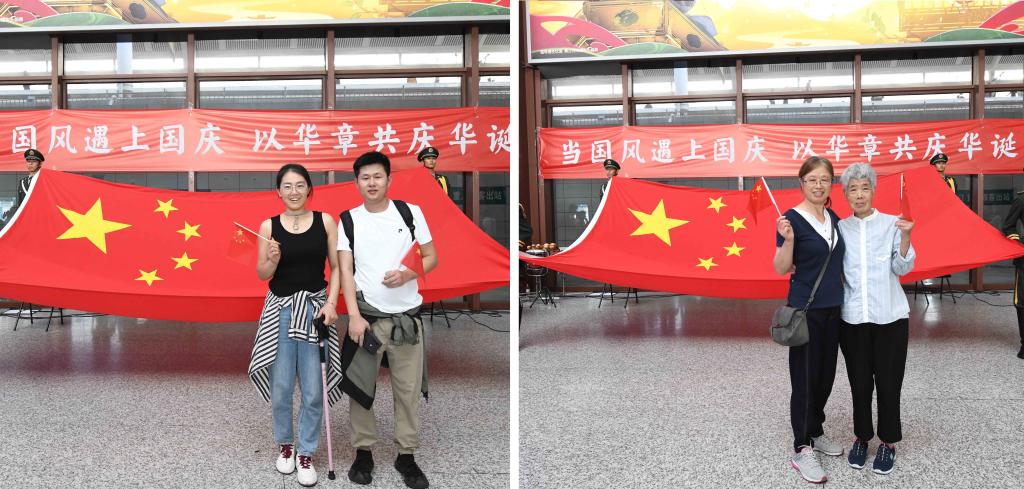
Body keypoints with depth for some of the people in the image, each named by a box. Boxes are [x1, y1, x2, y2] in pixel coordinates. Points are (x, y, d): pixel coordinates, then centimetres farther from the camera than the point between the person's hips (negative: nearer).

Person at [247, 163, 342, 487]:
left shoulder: (325, 221, 0)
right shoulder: (269, 226, 0)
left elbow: (337, 266, 1)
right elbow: (262, 275, 3)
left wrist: (331, 303, -11)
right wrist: (273, 259, -17)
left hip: (315, 307, 0)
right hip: (280, 309, 1)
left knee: (314, 389, 0)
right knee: (281, 387, 5)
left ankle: (307, 453, 17)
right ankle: (284, 444, 30)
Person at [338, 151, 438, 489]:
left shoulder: (411, 213, 3)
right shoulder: (348, 220, 2)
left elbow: (431, 258, 6)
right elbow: (345, 270, -2)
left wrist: (407, 274, -15)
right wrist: (354, 315, -13)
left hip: (406, 316, 0)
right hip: (366, 315, 0)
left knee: (409, 389, 4)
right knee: (360, 387, 5)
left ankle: (406, 456, 17)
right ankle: (363, 452, 21)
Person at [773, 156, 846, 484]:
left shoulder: (833, 218, 8)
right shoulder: (792, 219, -12)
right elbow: (781, 269, -14)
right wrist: (788, 239, -30)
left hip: (833, 309, 7)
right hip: (805, 310, -7)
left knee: (826, 373, 15)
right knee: (805, 377, -2)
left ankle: (815, 432, 32)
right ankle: (801, 450, 6)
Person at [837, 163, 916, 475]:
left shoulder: (891, 224, -1)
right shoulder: (840, 228, 4)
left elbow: (902, 268, -4)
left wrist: (905, 237, -20)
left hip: (889, 317, -1)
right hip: (852, 317, 1)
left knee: (888, 382, 4)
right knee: (860, 382, 8)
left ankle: (889, 442, 19)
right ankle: (861, 437, 25)